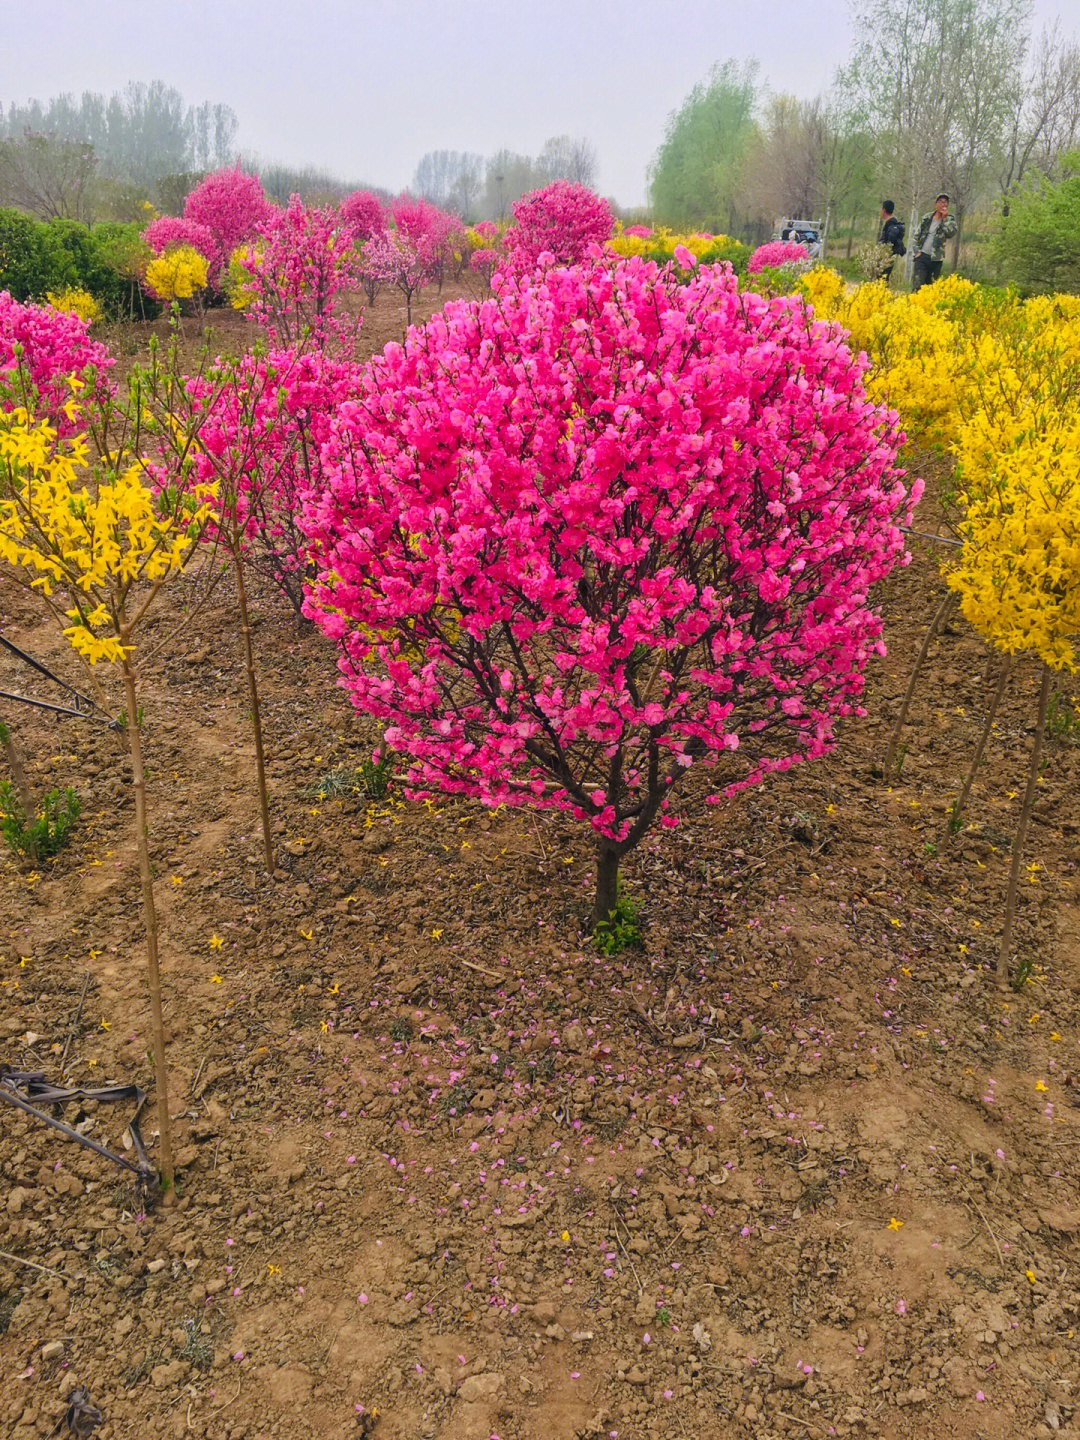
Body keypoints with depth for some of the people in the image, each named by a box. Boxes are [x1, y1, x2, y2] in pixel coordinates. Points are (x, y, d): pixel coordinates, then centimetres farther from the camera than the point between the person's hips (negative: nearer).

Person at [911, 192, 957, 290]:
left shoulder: (950, 219, 5)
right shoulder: (926, 218, 10)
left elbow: (951, 233, -13)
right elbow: (917, 235, 12)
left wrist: (944, 218, -14)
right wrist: (917, 251, 0)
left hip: (936, 259, 0)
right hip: (922, 256, 0)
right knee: (917, 286, -11)